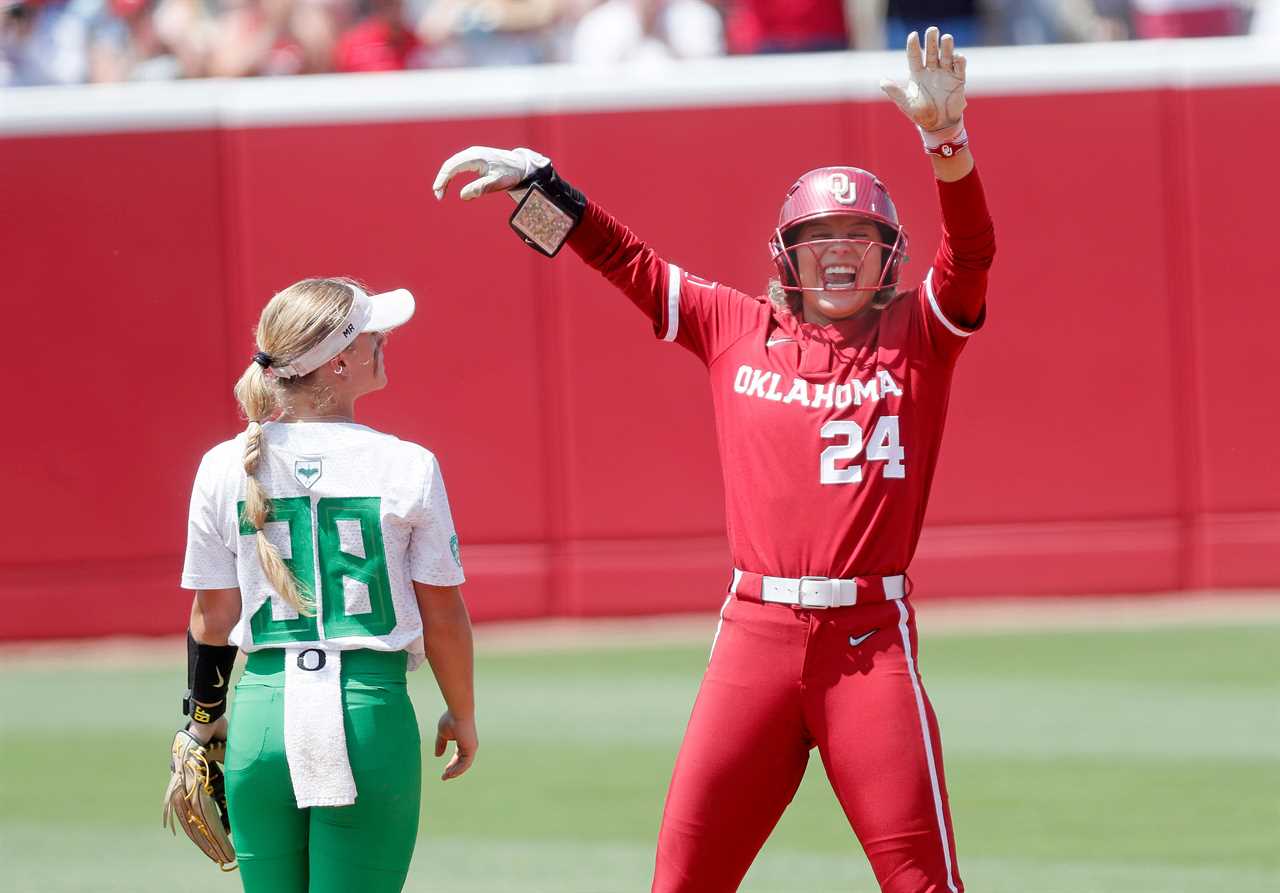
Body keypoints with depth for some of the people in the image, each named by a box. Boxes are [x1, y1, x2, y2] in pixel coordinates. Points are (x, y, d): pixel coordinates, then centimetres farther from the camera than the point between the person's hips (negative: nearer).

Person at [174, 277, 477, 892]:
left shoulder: (225, 469, 2)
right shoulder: (408, 467, -6)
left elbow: (212, 618, 8)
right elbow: (443, 616, 0)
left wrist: (203, 721, 22)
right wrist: (462, 714, 15)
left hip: (261, 713, 3)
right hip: (370, 714, -3)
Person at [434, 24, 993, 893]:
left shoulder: (916, 335, 5)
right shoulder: (738, 331, 11)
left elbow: (972, 250, -10)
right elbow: (626, 258, 17)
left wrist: (945, 140, -26)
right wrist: (534, 179, 11)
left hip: (871, 642, -2)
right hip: (755, 634, 2)